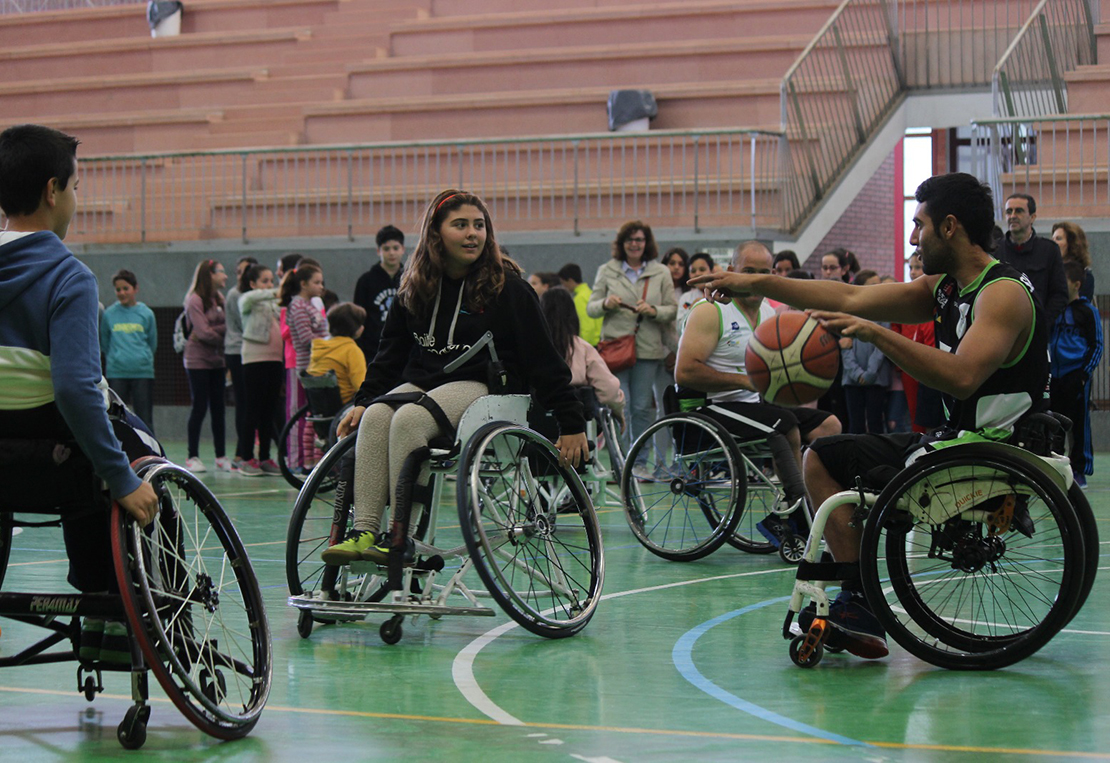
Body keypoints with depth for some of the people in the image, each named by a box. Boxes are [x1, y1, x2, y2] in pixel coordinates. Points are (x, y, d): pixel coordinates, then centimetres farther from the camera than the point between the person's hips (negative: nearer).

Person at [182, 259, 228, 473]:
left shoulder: (219, 299, 12)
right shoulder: (195, 300, -10)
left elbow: (229, 325, 3)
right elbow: (203, 332, -17)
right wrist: (223, 333, -7)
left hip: (216, 360, 6)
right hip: (198, 361, -6)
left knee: (218, 407, 6)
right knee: (199, 407, -4)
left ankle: (221, 456, 9)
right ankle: (192, 456, 4)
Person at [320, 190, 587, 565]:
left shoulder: (507, 288, -2)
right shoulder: (415, 290, 11)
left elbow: (543, 360, -3)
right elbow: (389, 354, 17)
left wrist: (571, 424, -5)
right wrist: (363, 401, 4)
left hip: (481, 384, -5)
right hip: (421, 381, 5)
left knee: (409, 419, -32)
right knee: (375, 417, -27)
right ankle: (364, 532, -33)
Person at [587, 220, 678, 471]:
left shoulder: (661, 273, 10)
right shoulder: (607, 271, 10)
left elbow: (673, 309, 8)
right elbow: (590, 308, 10)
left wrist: (654, 311, -12)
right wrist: (605, 304, -11)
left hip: (648, 349, 1)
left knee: (643, 406, 3)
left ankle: (640, 460, 12)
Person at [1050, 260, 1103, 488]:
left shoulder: (1087, 311, -4)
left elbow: (1097, 345, -3)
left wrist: (1085, 373, -11)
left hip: (1076, 375, -6)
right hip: (1056, 375, 6)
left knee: (1079, 423, -2)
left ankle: (1080, 471, 3)